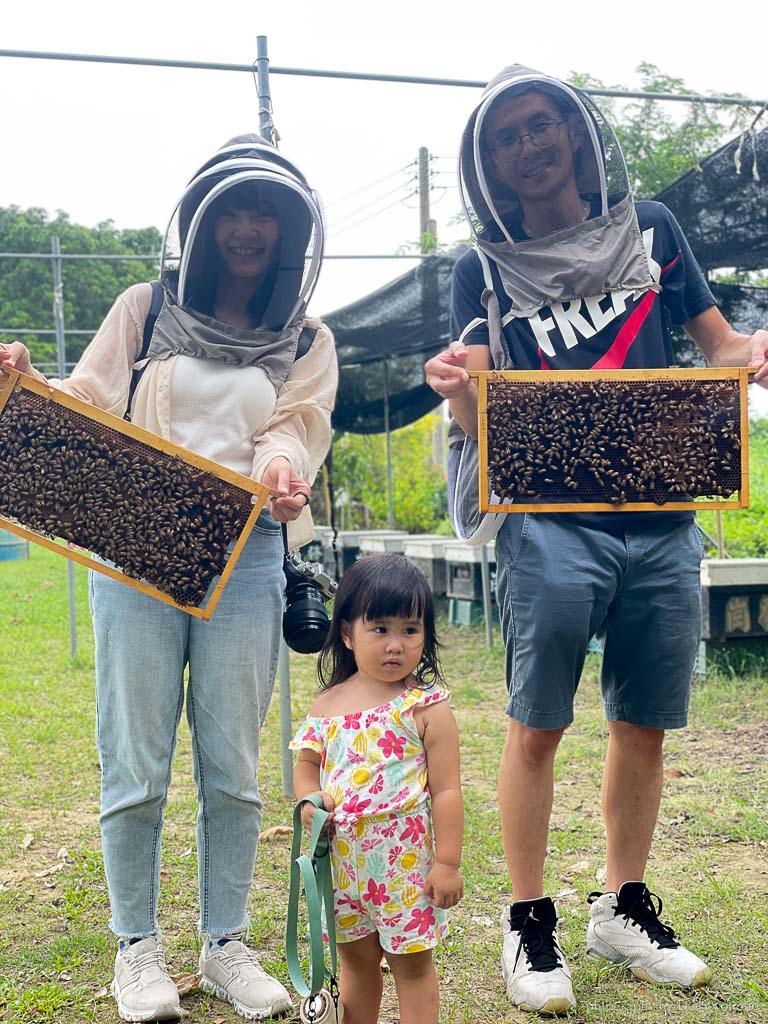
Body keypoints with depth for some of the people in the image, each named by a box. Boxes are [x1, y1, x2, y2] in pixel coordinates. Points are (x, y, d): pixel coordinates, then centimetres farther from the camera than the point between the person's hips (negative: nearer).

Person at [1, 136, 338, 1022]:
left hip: (245, 554, 1)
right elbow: (84, 412, 10)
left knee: (232, 766, 3)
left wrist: (282, 469, -23)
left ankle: (225, 947, 17)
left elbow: (294, 428, 1)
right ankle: (137, 947, 16)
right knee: (136, 761, 0)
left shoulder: (306, 344, 16)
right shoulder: (144, 311, 14)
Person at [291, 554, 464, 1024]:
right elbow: (308, 762, 14)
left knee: (412, 964, 8)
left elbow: (446, 790, -10)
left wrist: (448, 862, -11)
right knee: (356, 958, 18)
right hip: (342, 859, 5)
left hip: (406, 862, -4)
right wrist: (309, 798, -7)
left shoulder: (428, 709, -10)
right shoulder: (329, 704, 2)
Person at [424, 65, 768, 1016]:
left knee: (644, 723, 9)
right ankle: (528, 923, 11)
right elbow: (480, 415, -4)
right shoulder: (485, 270, 3)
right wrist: (459, 389, -28)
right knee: (536, 724, -2)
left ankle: (624, 907, 25)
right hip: (550, 525, -3)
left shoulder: (648, 228, 10)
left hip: (663, 520, 3)